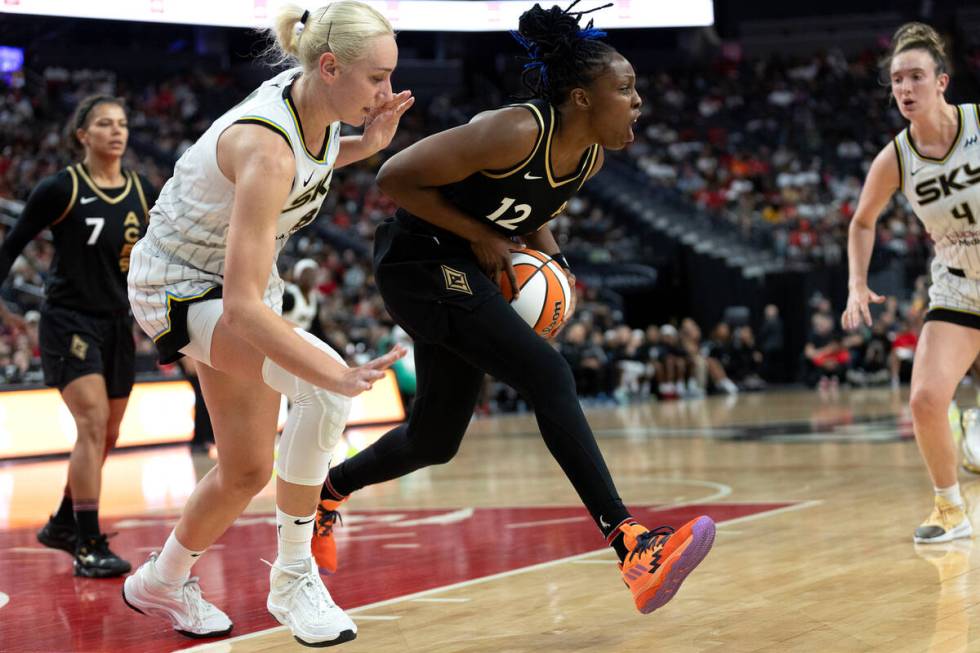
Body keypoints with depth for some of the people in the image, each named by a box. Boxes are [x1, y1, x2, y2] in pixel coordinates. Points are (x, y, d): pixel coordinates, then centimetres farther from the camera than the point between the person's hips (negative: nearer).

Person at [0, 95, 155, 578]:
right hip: (68, 320, -6)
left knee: (107, 436, 11)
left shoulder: (142, 191, 5)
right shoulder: (61, 189, -10)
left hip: (117, 325, 6)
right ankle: (88, 547, -18)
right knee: (93, 423, -19)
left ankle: (63, 525, 31)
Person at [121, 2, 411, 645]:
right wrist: (337, 378, -46)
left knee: (247, 471, 13)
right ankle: (293, 576, -15)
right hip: (180, 287, -9)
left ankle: (163, 582, 39)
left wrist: (367, 144, -5)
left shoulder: (313, 99, -12)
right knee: (323, 386, -30)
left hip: (238, 279, 9)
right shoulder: (267, 150, -36)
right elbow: (242, 304, -40)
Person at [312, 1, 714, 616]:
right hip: (419, 261, -9)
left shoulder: (590, 156, -1)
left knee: (436, 439, 14)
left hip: (463, 270, 9)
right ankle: (633, 546, -27)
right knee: (548, 375, -23)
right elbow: (396, 177, -22)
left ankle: (324, 491, 39)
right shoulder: (514, 133, -26)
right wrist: (480, 237, -20)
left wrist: (552, 259, -1)